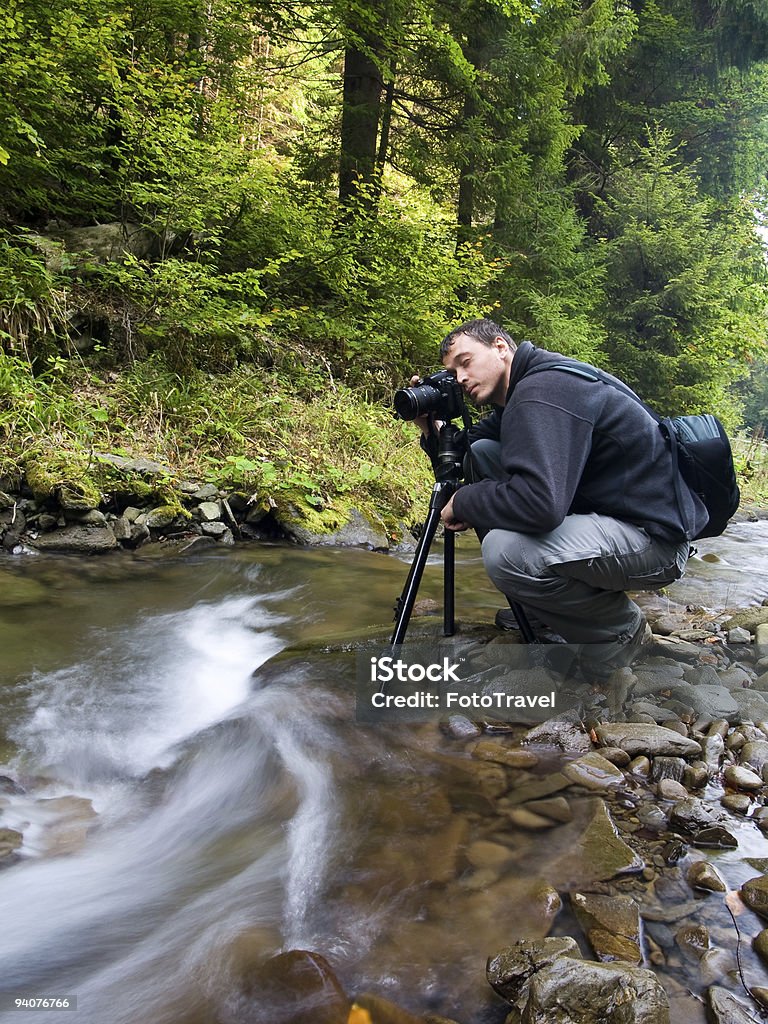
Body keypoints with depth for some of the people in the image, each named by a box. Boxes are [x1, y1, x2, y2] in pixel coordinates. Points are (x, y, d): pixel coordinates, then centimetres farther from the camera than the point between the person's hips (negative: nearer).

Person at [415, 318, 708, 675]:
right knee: (482, 454, 6)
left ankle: (621, 629, -2)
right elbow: (464, 454, 18)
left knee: (505, 551, -32)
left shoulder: (543, 390, -21)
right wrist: (433, 430, 0)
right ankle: (533, 608, 14)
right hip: (599, 510, 10)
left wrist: (462, 502, -18)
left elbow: (541, 502, -34)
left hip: (655, 536, -10)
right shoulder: (518, 394, 10)